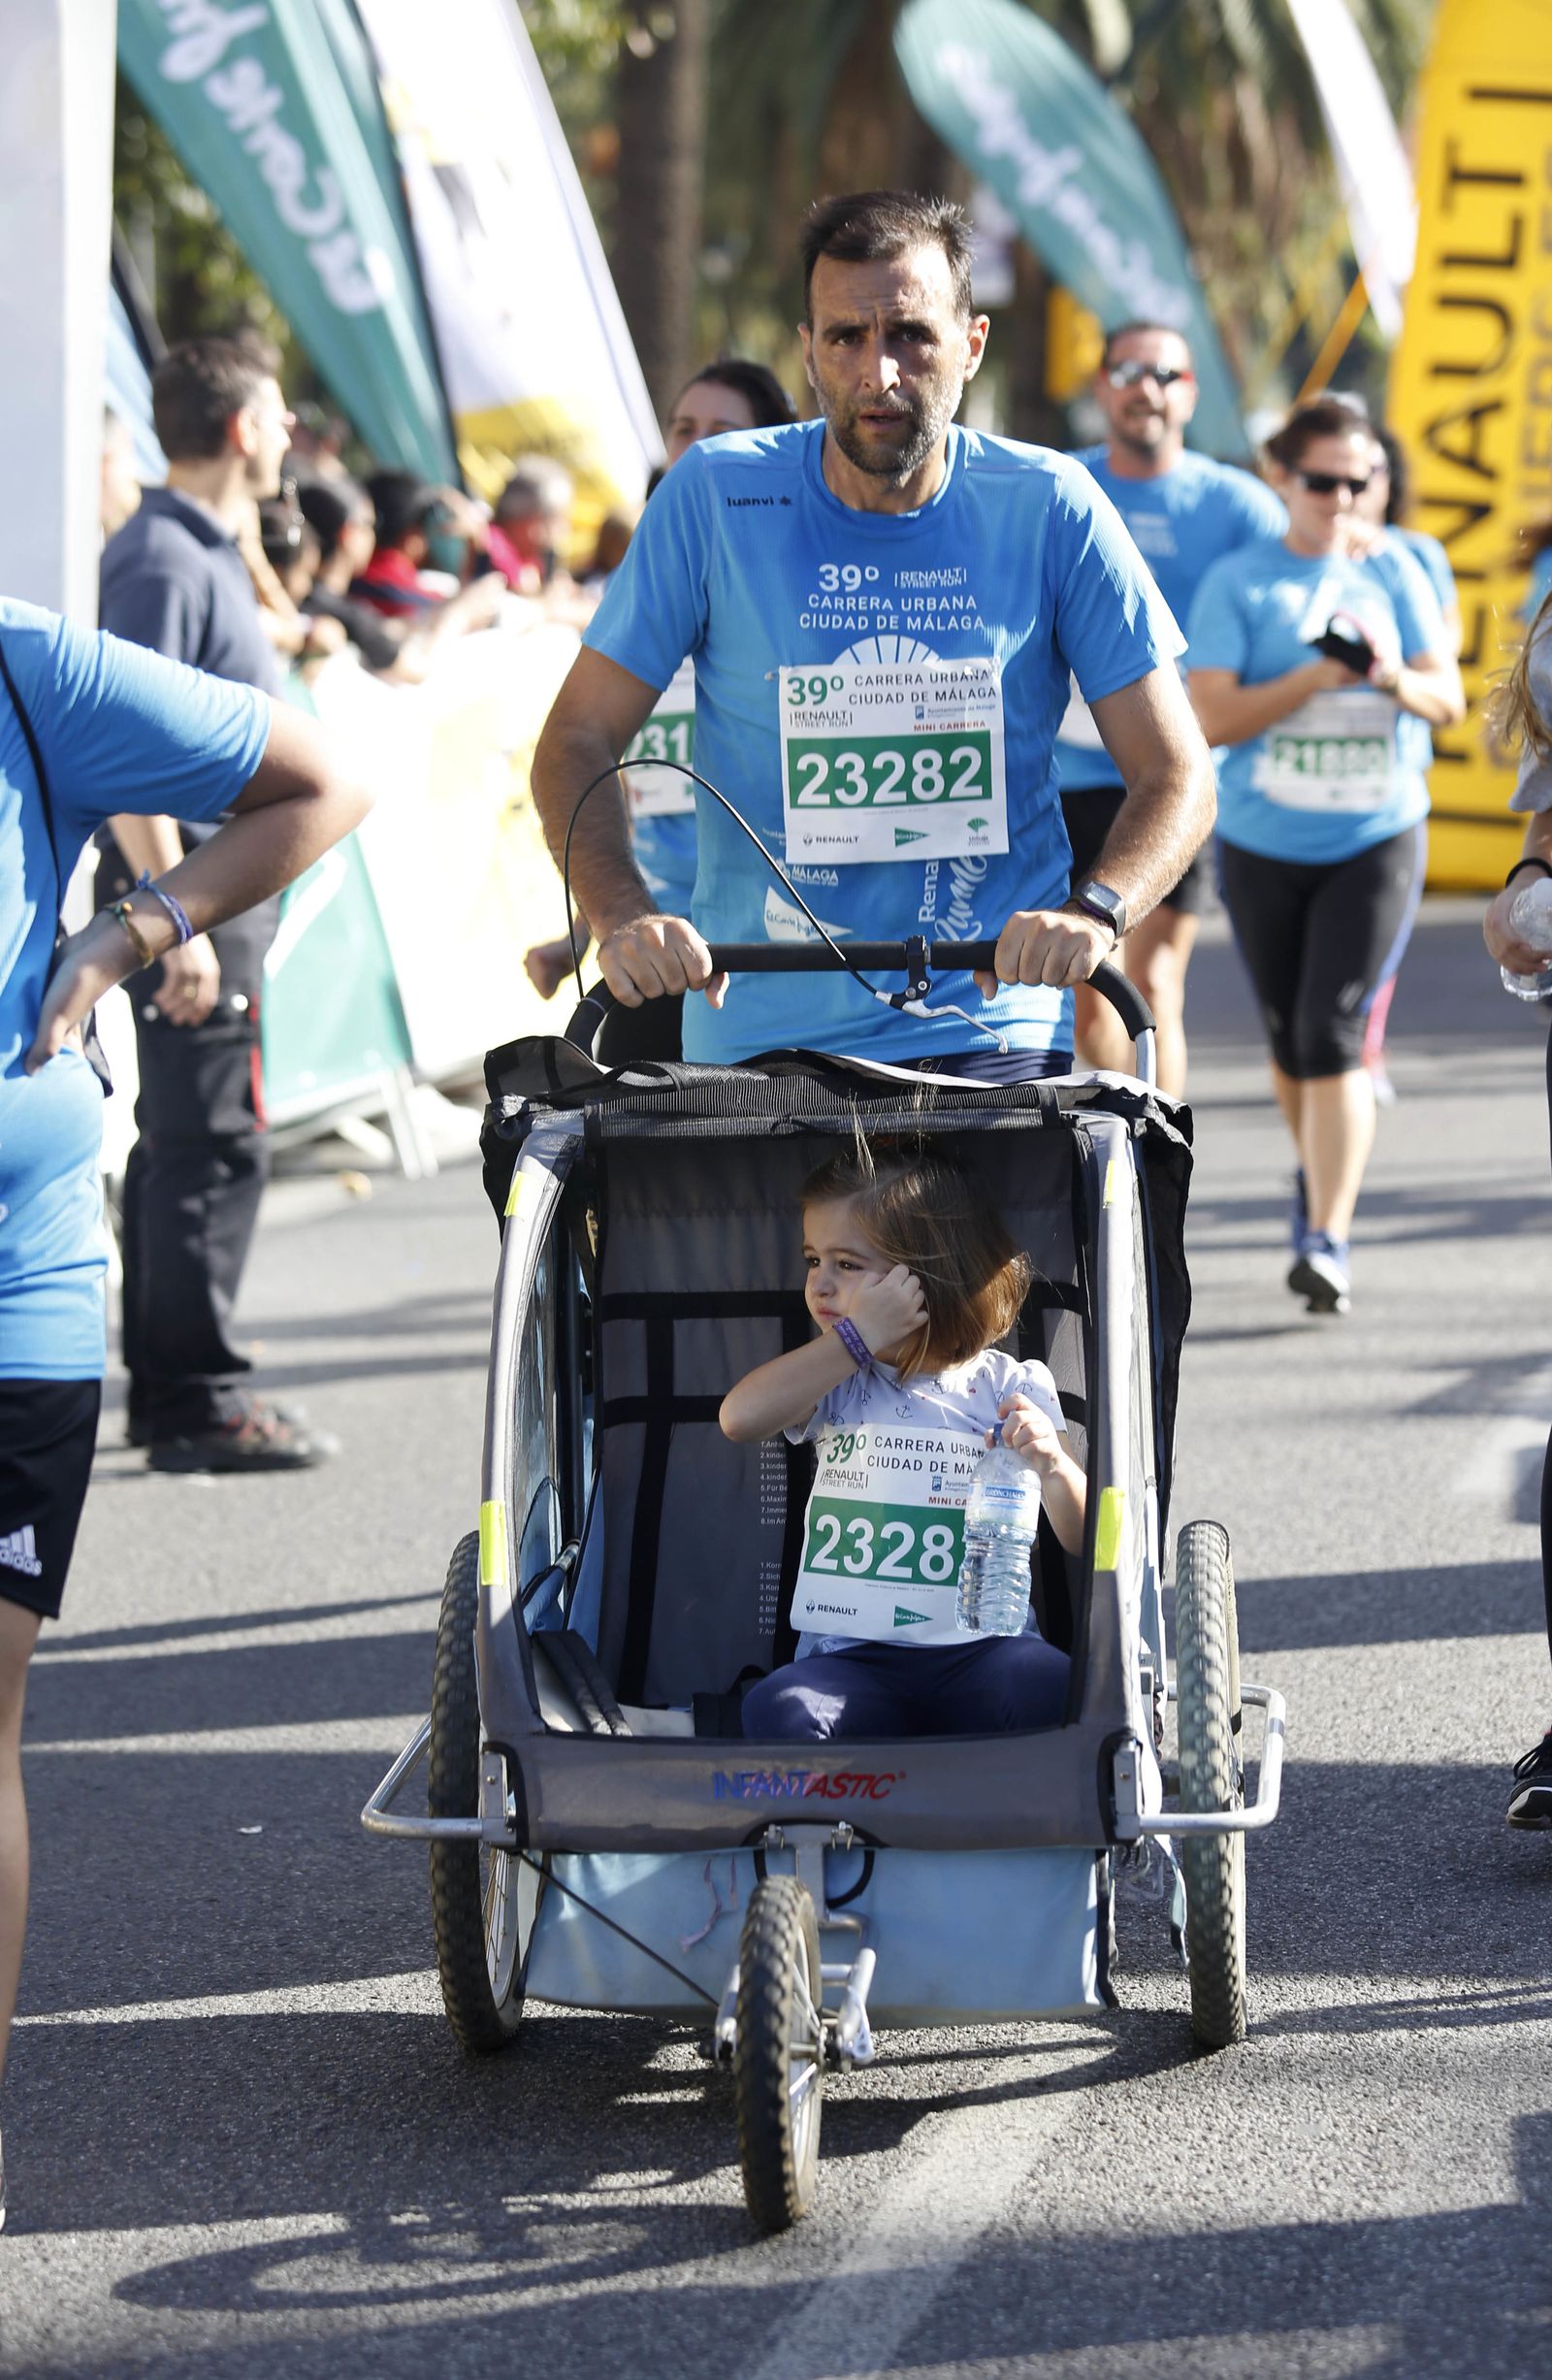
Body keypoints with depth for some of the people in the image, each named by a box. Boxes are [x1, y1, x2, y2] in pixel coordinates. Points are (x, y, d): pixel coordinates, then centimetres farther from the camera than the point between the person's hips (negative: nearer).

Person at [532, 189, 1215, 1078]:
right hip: (756, 1034, 2)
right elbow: (578, 743, 3)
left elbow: (1177, 775, 2)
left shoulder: (1050, 509, 0)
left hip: (993, 1034, -1)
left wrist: (1095, 912, -19)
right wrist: (625, 920, -16)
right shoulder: (714, 497, 0)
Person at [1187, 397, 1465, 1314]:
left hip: (1377, 838, -1)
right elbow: (1210, 717, -10)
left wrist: (1394, 679, -19)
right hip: (1264, 846, 1)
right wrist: (1319, 675, -20)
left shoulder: (1393, 572, 4)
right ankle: (1321, 1172, 42)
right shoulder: (1238, 583, -2)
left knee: (1333, 1035, -14)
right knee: (1290, 1040, 14)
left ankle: (1328, 1239, -16)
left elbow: (1449, 699, 3)